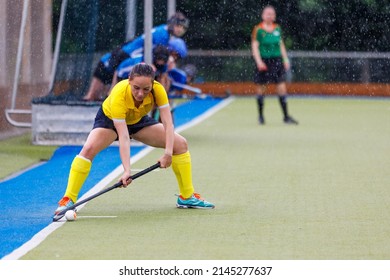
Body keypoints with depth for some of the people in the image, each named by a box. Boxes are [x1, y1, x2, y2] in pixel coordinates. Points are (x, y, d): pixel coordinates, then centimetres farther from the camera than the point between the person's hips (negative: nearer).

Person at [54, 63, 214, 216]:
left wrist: (168, 153, -46)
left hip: (139, 121, 4)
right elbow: (123, 137, -43)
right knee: (89, 149, -31)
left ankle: (187, 197, 11)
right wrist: (127, 170, -50)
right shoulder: (118, 95, -41)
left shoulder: (158, 90, -32)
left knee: (180, 144, -5)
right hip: (109, 119, -4)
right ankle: (68, 200, -22)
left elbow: (168, 124, -32)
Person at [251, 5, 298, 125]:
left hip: (276, 60, 3)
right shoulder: (258, 29, -4)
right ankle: (260, 115, 17)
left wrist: (285, 59, 11)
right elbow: (255, 46, -8)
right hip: (263, 62, -3)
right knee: (261, 88, 4)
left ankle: (286, 116, 1)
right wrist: (259, 61, -19)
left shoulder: (277, 28, 9)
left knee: (282, 88, -2)